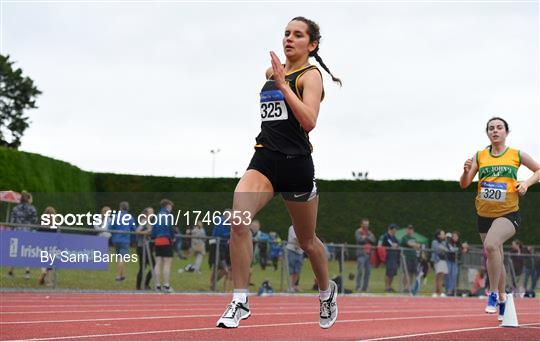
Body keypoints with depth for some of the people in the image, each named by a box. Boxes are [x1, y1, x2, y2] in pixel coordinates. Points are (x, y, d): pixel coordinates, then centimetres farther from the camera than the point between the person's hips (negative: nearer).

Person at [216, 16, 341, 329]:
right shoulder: (272, 72, 13)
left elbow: (309, 121, -21)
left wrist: (282, 84, -22)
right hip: (264, 159, 4)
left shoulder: (311, 75, -4)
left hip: (297, 163, -4)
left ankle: (327, 291, 42)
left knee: (307, 240, 13)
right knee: (239, 219, -23)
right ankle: (240, 302, -17)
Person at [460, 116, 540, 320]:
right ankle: (502, 298, 35)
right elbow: (464, 184, 3)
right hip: (484, 215, 4)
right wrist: (466, 171, -18)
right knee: (496, 260, 13)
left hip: (508, 213, -4)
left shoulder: (516, 155, 1)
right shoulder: (479, 156, 5)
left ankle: (494, 294, -18)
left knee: (491, 245, -30)